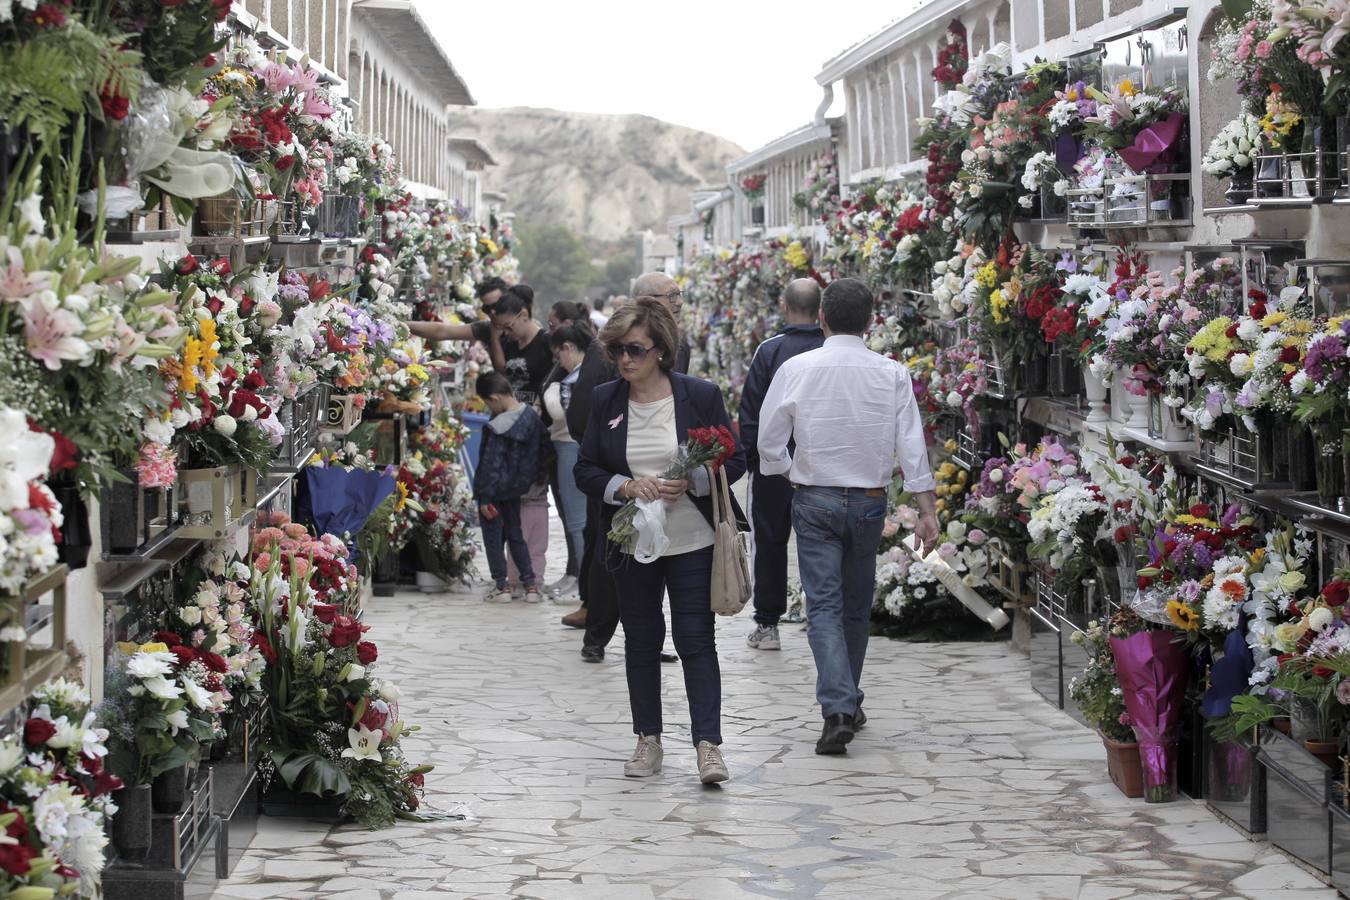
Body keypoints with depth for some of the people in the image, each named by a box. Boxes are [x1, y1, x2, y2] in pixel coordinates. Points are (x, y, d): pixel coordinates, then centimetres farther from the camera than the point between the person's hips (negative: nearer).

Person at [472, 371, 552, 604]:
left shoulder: (497, 428, -25)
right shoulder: (532, 417, -3)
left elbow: (490, 465, -22)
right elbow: (543, 444, 9)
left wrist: (484, 497, -16)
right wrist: (532, 476, 20)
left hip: (496, 489, -7)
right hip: (516, 488, 7)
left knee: (493, 537, 7)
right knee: (515, 535, 18)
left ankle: (501, 585, 10)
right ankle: (530, 584, 14)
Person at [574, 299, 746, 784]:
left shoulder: (700, 396, -6)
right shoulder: (606, 400, 2)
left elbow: (734, 461, -1)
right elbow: (585, 471, 3)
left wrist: (690, 483, -19)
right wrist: (627, 486, -16)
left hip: (692, 543, -3)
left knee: (696, 640, -6)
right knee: (641, 641, 11)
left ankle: (708, 745, -6)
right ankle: (648, 740, 21)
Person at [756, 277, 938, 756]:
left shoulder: (796, 369, -7)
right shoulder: (892, 375, -5)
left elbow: (770, 443, -3)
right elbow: (912, 446, -7)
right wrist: (926, 511, -4)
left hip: (814, 500, -2)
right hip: (870, 501, 2)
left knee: (824, 606, -3)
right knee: (857, 605, 17)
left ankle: (837, 711, -18)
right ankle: (850, 703, 29)